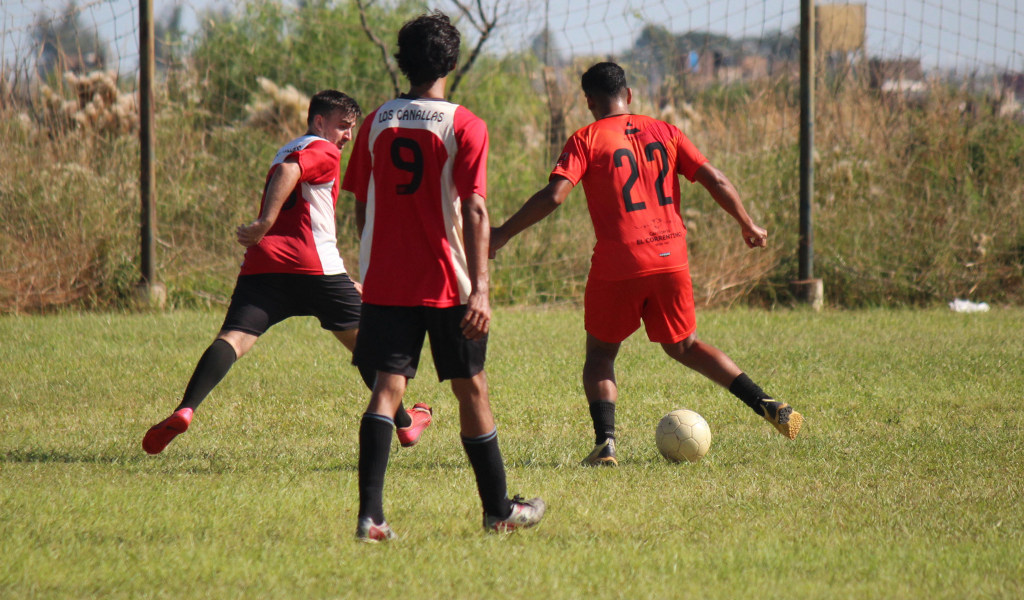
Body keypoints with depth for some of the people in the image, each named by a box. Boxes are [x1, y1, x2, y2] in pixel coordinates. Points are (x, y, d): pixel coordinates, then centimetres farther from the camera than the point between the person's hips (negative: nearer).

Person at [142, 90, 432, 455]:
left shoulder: (286, 150, 34)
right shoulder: (324, 152, 6)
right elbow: (289, 171, -16)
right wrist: (264, 224, -25)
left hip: (262, 263, 6)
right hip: (314, 266, -6)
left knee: (235, 338, -13)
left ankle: (185, 410, -38)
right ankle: (405, 423, 25)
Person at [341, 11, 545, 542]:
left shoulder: (377, 123, 6)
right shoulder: (464, 126, -7)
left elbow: (362, 207, 12)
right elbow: (473, 211, -14)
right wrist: (480, 288, -17)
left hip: (385, 280, 3)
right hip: (446, 283, -3)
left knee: (387, 388, -1)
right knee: (471, 388, 10)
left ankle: (370, 515, -16)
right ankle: (498, 509, 22)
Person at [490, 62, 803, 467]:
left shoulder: (586, 140, -2)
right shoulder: (663, 132, 10)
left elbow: (553, 196, -13)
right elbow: (715, 181, 7)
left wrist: (502, 235, -6)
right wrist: (748, 226, 22)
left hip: (618, 264, -4)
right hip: (671, 259, 4)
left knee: (600, 354, 12)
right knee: (684, 346, 20)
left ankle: (604, 442, -7)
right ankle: (770, 407, 9)